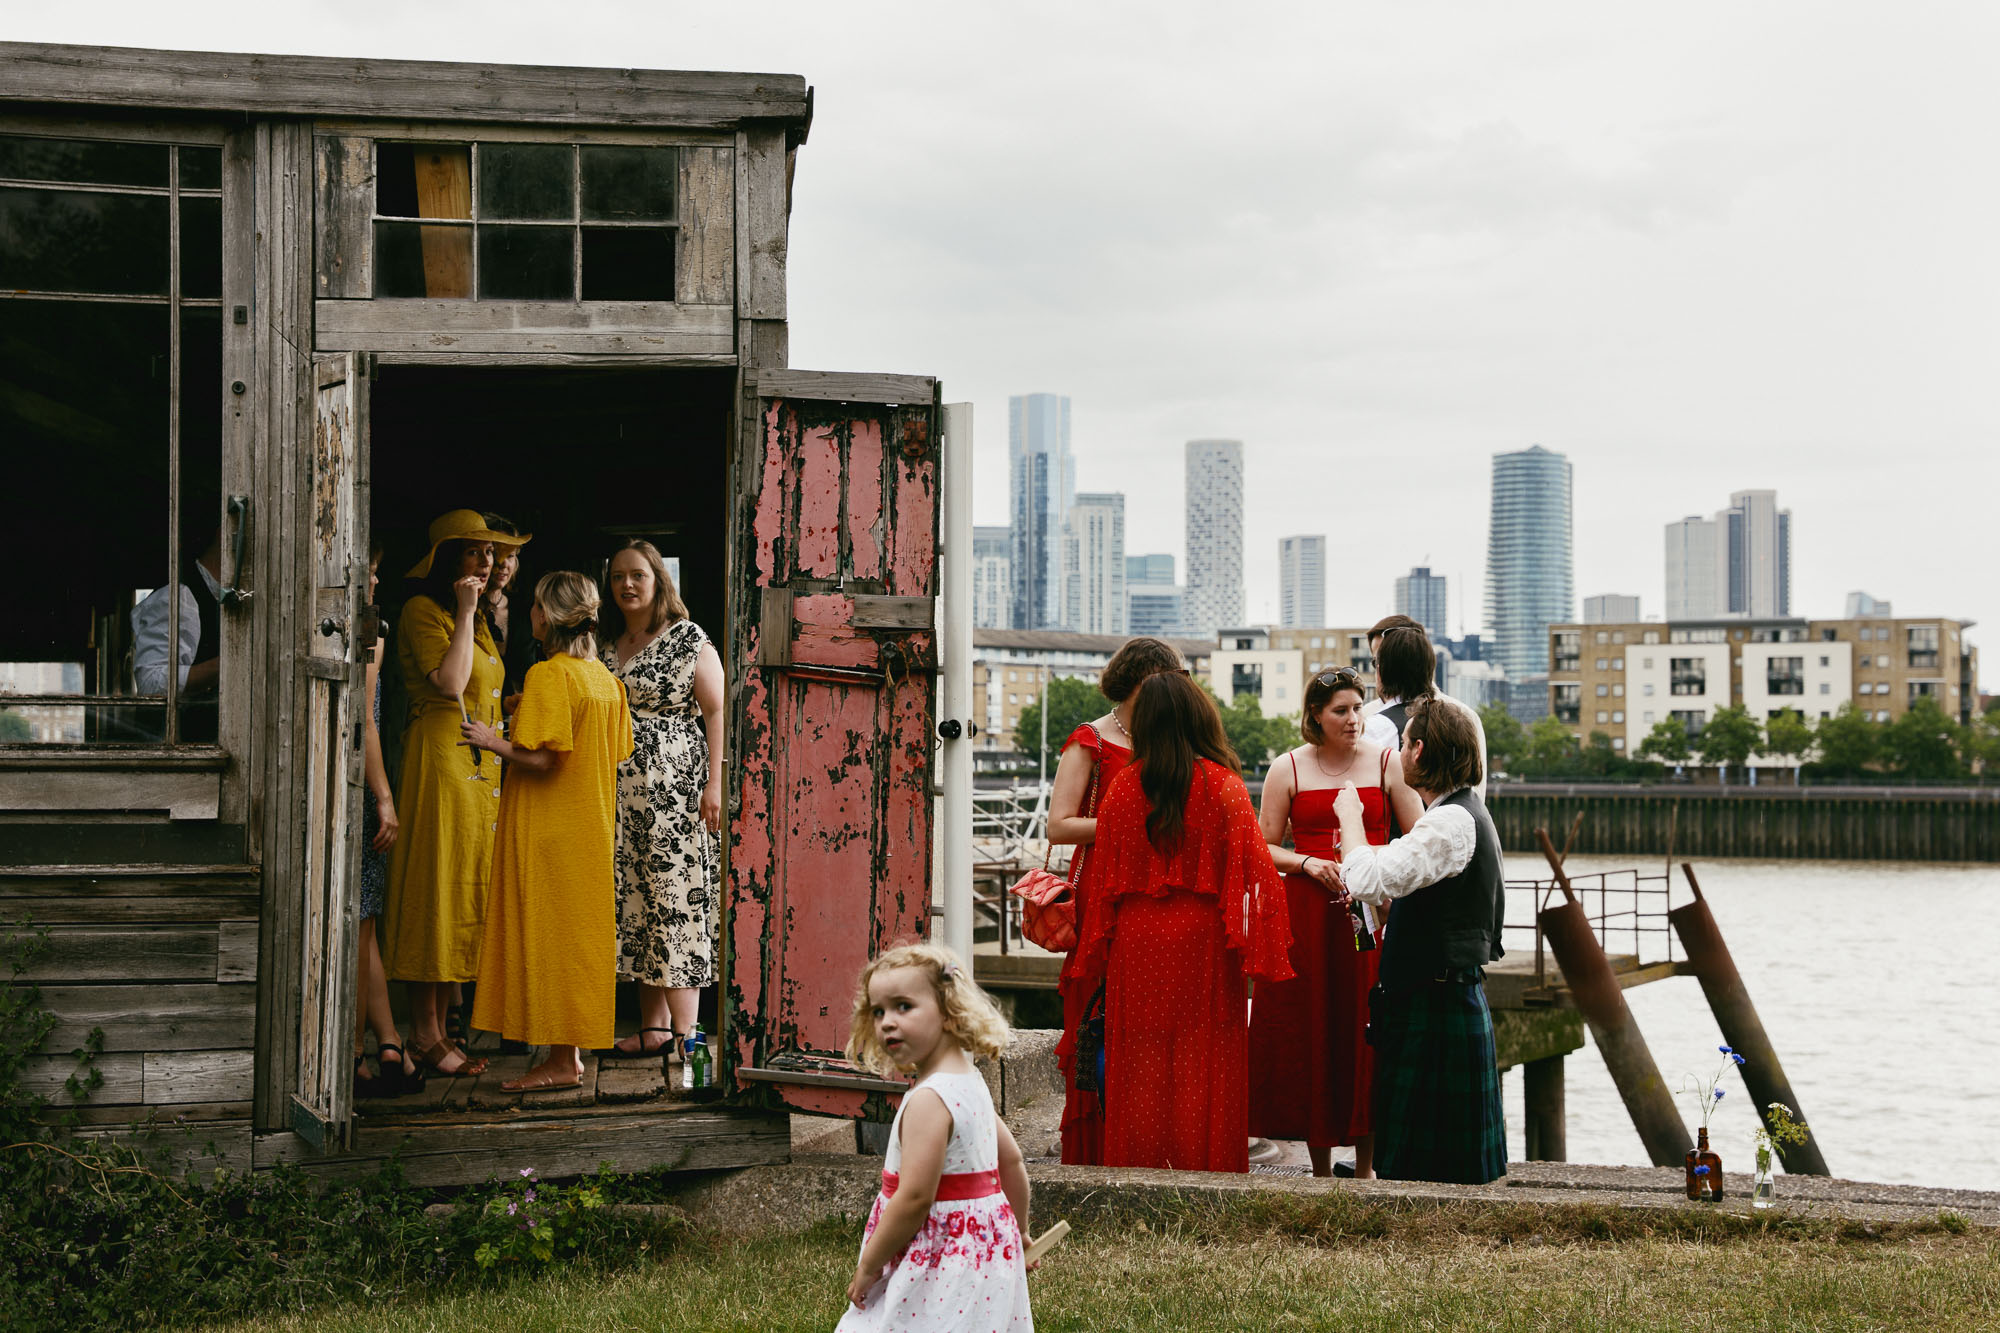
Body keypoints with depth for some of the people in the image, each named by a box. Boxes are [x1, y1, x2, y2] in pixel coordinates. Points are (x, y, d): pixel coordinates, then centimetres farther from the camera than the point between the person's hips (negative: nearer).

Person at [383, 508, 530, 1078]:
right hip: (439, 758, -9)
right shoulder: (422, 611, -6)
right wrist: (465, 614, -14)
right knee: (436, 888, -8)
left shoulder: (477, 619, 21)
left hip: (480, 767, 9)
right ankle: (425, 1032, -5)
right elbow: (448, 682, -19)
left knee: (461, 894, 7)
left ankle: (438, 1028, 11)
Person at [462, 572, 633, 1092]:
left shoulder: (547, 675, -16)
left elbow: (540, 759, -22)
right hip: (592, 828, 8)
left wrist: (492, 740, -7)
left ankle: (560, 1060, -2)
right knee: (578, 934, 11)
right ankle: (571, 1054, 14)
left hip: (547, 830, -8)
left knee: (546, 936, -3)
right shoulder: (605, 678, 9)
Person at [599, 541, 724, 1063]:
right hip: (624, 796, 6)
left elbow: (717, 711, -5)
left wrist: (715, 783, -12)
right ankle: (653, 1027, 8)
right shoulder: (606, 646, 15)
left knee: (676, 901, -8)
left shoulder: (689, 640, -1)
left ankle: (683, 1031, -7)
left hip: (677, 791, -6)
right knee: (634, 904, 4)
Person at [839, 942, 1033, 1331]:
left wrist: (867, 1266, -14)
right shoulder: (970, 1081, 9)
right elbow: (1012, 1162, 18)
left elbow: (915, 1198, -25)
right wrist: (1019, 1236, 30)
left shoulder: (928, 1100, -21)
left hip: (941, 1265, -10)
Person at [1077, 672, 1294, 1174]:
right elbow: (1251, 867, -8)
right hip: (1202, 944, -2)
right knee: (1202, 1068, 5)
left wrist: (1099, 953, 12)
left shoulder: (1123, 787, 0)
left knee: (1141, 1066, 9)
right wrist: (1254, 950, -4)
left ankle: (1137, 1168, 13)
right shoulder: (1222, 785, -6)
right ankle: (1204, 1170, 8)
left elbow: (1107, 873, 5)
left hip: (1137, 943, 2)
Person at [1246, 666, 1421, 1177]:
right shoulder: (1288, 769, 5)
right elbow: (1265, 847, 8)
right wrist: (1308, 863, -10)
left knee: (1366, 1030, -1)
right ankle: (1320, 1169, 12)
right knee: (1310, 1031, 1)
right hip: (1306, 916, 0)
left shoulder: (1386, 763, 5)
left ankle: (1366, 1164, 11)